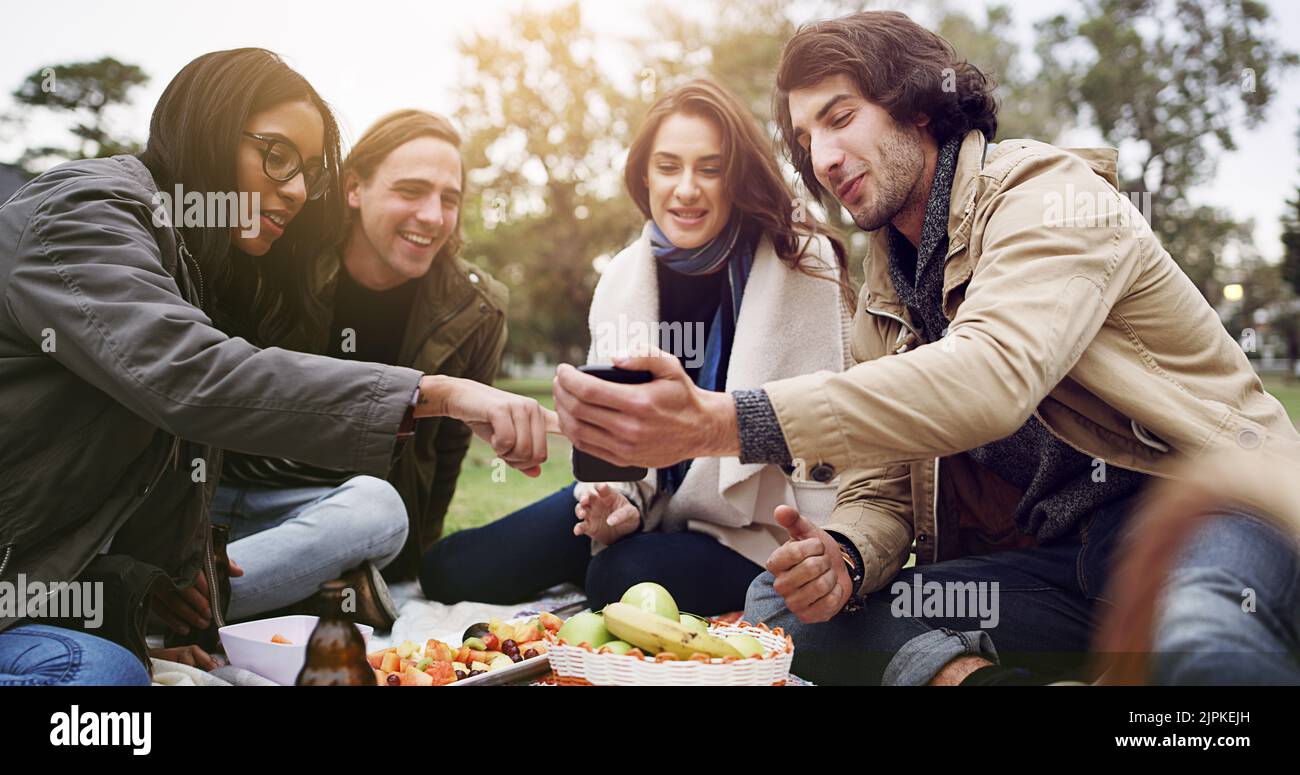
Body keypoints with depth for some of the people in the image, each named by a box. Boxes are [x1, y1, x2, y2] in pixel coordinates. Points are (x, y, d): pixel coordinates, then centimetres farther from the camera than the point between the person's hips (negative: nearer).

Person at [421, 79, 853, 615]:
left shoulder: (802, 267, -13)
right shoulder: (622, 278, -1)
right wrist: (614, 503, -16)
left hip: (754, 527, -5)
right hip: (650, 504, 5)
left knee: (620, 579, -33)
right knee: (451, 569, -2)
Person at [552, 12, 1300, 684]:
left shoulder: (1048, 190, -8)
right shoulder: (883, 306, 14)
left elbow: (993, 376, -29)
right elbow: (881, 489, 11)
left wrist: (720, 422, -37)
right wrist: (843, 556, -17)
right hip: (1054, 555, 7)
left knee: (1201, 643, -43)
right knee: (778, 605, -11)